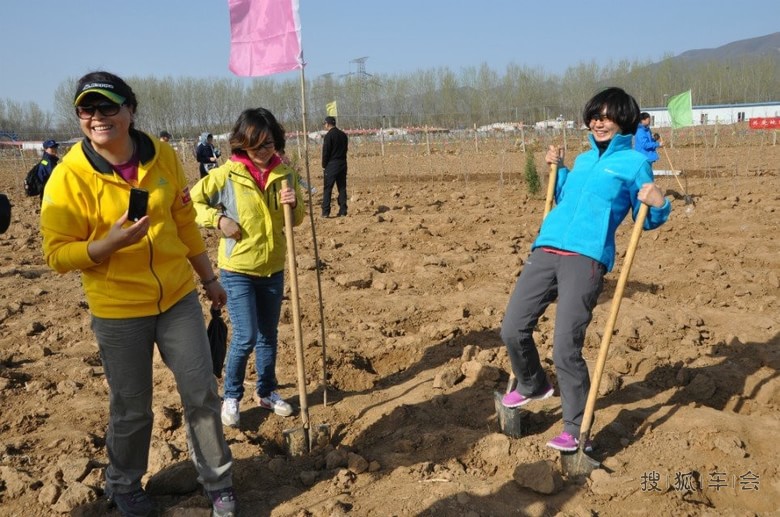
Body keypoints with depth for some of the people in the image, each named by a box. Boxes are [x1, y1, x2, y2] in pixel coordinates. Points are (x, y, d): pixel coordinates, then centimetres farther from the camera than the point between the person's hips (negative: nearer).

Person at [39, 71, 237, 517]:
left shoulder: (162, 157, -3)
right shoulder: (69, 176, -13)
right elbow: (57, 254, -10)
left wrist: (209, 278, 15)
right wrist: (110, 242, -28)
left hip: (178, 297, 3)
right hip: (118, 311, -3)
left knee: (202, 395, 8)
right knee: (132, 411, 10)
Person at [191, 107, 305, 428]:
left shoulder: (285, 175, -1)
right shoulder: (227, 175, -11)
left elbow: (296, 221, 7)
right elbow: (193, 200, -3)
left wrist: (294, 205, -15)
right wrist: (218, 219, -17)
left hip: (273, 269, 4)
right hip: (237, 270, -4)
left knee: (268, 336, 15)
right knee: (246, 337, -5)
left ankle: (266, 392, 34)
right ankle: (231, 396, 16)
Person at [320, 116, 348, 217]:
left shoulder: (329, 135, -10)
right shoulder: (343, 135, 10)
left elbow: (326, 152, -10)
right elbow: (346, 149, 13)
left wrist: (324, 166, -2)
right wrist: (342, 161, 16)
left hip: (331, 164, -6)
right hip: (342, 164, 6)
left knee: (327, 189, -2)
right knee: (342, 188, 8)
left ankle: (325, 212, -5)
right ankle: (343, 211, 7)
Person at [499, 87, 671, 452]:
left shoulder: (635, 163, 9)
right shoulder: (583, 160, 25)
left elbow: (647, 220, 9)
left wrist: (659, 205, -12)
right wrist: (558, 169, 31)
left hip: (586, 258, -6)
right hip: (545, 250, 6)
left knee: (565, 347, -13)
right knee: (512, 330, 2)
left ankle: (577, 430, 2)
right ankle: (532, 385, 32)